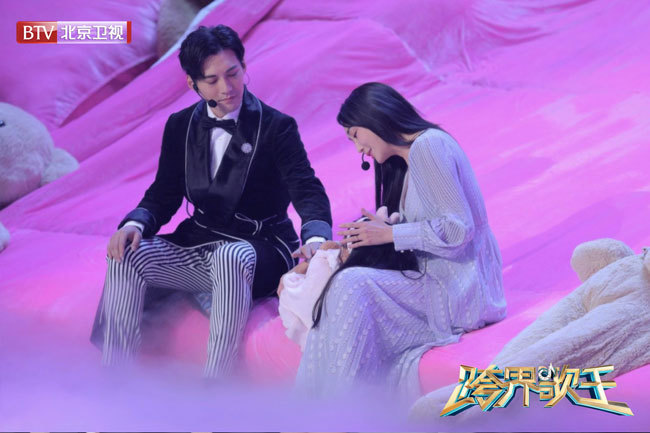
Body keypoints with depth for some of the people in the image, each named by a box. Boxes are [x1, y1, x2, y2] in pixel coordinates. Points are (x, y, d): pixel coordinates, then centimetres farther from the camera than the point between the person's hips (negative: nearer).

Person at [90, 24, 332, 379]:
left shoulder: (276, 127, -6)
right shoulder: (180, 126, 8)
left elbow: (307, 191, -17)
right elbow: (164, 195, 9)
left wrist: (315, 238, -40)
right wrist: (135, 224, -15)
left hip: (259, 250, -4)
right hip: (199, 241, 5)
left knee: (230, 257, -39)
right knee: (127, 253, -21)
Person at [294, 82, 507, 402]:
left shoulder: (428, 146, -13)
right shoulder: (405, 162, 19)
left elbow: (458, 229, -20)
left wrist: (390, 234, -12)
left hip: (458, 289, -10)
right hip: (438, 280, 10)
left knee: (351, 285, -23)